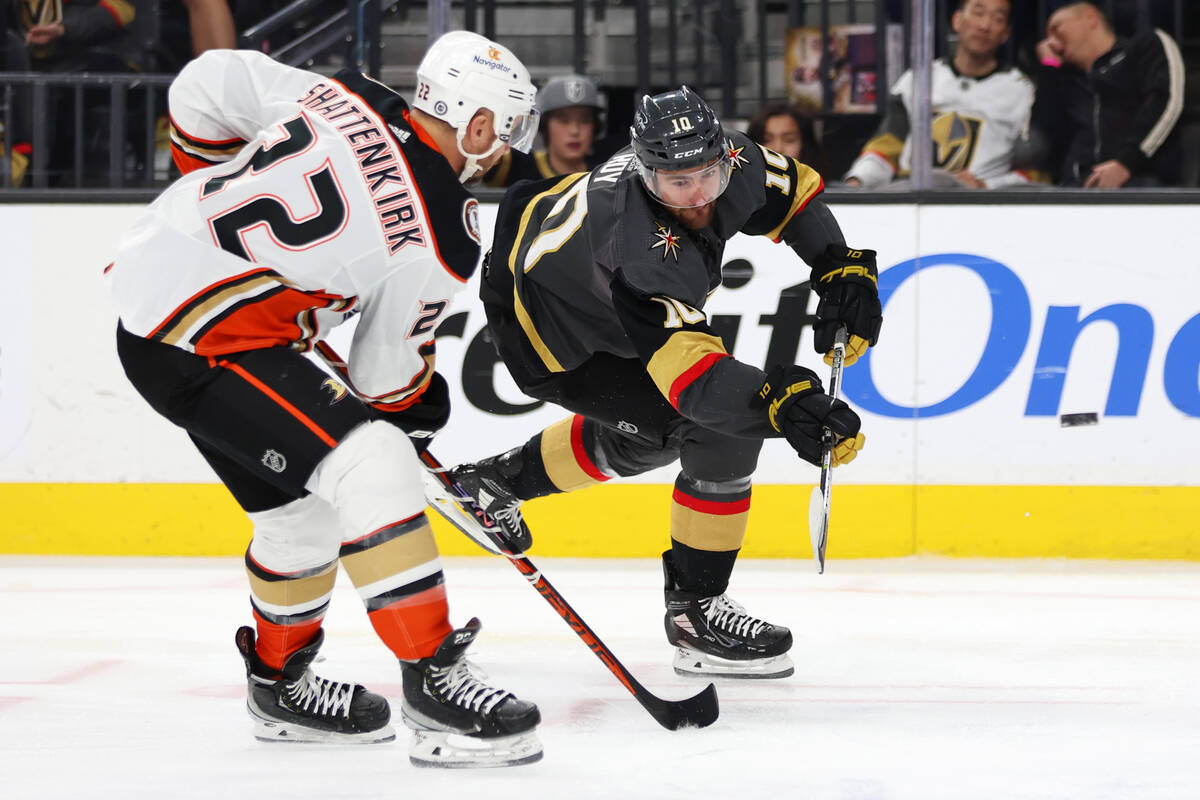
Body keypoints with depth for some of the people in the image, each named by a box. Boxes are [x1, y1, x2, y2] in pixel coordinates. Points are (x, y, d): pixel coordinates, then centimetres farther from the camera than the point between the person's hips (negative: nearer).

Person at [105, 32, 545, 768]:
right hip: (205, 346, -9)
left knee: (304, 507, 20)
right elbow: (387, 373, 0)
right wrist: (419, 410, 20)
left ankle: (280, 682, 37)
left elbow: (205, 86, 11)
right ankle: (434, 685, -18)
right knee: (371, 470, -17)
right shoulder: (441, 242, -14)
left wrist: (225, 188, 26)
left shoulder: (344, 98, 1)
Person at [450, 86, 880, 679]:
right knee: (724, 427, -19)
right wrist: (779, 402, -66)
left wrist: (841, 268, -11)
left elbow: (792, 188, 1)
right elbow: (687, 366, -52)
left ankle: (499, 480, 50)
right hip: (552, 344, -9)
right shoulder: (631, 247, -44)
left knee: (644, 436, 30)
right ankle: (693, 609, -6)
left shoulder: (730, 163, -22)